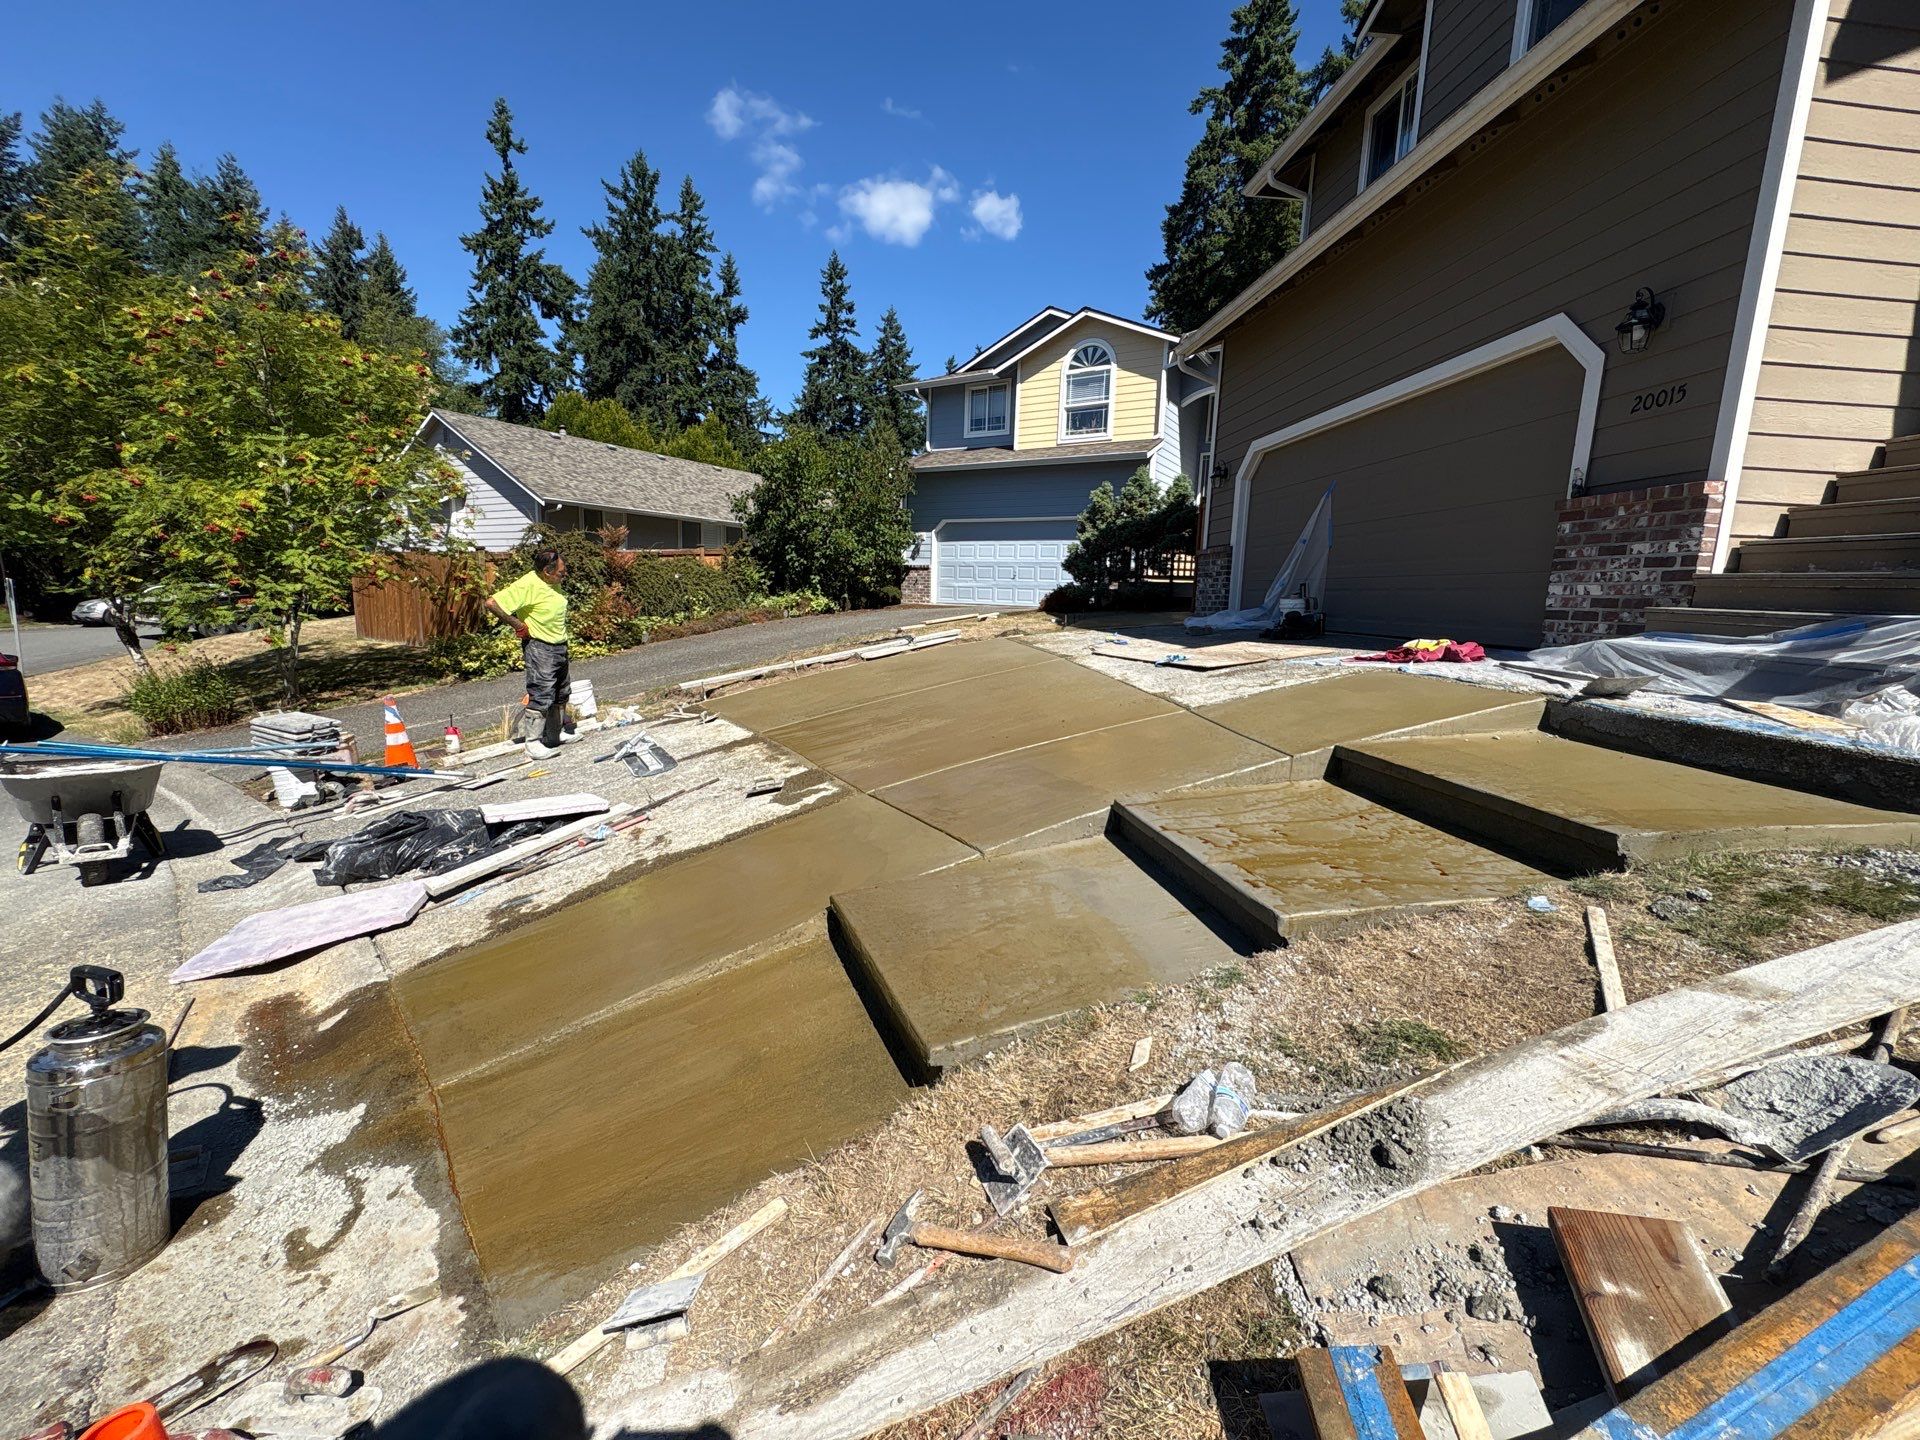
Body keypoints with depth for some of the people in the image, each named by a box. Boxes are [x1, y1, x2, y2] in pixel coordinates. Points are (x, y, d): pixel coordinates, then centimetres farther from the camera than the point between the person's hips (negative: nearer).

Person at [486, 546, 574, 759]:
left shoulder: (553, 583, 4)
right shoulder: (527, 585, -21)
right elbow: (492, 603, -25)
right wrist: (518, 625, -20)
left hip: (559, 647, 9)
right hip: (539, 648, -9)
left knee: (561, 694, 19)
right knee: (540, 698, -4)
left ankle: (558, 732, 35)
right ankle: (534, 744, 7)